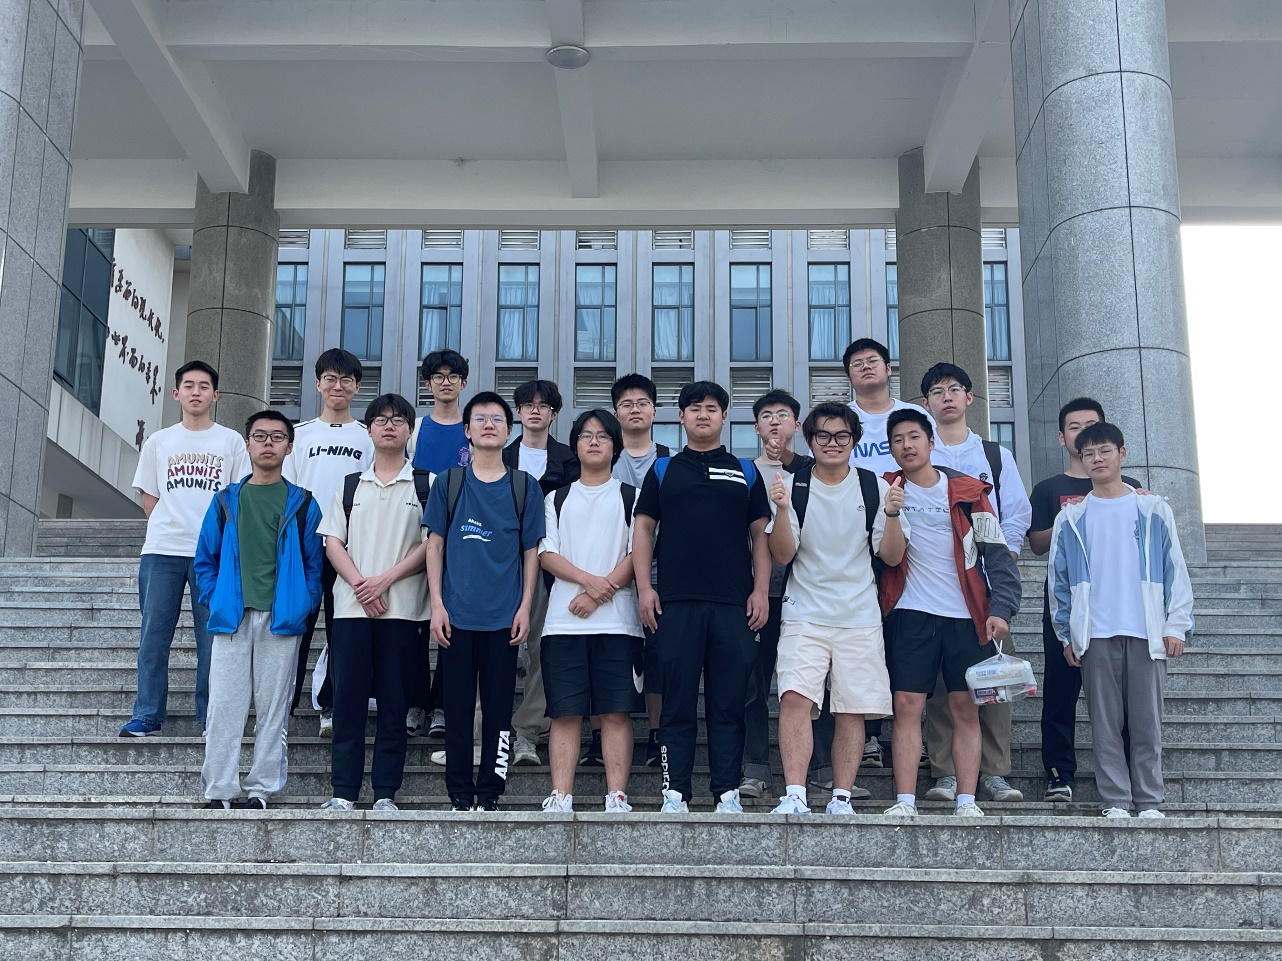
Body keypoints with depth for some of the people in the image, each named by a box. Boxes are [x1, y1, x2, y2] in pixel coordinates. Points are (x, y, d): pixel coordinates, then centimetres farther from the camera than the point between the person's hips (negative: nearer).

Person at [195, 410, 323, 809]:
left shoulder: (302, 504, 8)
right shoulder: (226, 500, 11)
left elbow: (314, 563, 6)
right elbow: (205, 559, 13)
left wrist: (303, 606, -4)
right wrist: (215, 600, 1)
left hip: (281, 620, -1)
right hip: (232, 618, 1)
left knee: (273, 708, 3)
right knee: (224, 706, -2)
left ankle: (262, 789, 10)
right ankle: (219, 791, 4)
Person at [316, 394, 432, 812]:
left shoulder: (426, 485, 6)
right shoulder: (350, 485, 15)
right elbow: (333, 541, 8)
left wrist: (385, 579, -12)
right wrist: (359, 583, -8)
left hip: (403, 608, -2)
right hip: (351, 606, 2)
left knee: (394, 702, 1)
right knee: (348, 699, 1)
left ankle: (385, 793, 6)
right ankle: (343, 791, 7)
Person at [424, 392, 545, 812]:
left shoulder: (524, 487, 6)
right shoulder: (449, 482, 6)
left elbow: (531, 551, 7)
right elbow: (435, 545, 6)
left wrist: (525, 607, -2)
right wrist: (436, 604, -2)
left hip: (503, 617, 0)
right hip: (456, 615, 0)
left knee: (498, 709, 3)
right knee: (457, 707, 4)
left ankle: (489, 795, 11)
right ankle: (459, 796, 12)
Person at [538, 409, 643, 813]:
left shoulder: (631, 496, 12)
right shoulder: (558, 498, 18)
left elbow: (638, 554, 1)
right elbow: (547, 554, 6)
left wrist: (600, 594, -11)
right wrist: (589, 580, -11)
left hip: (617, 619, -1)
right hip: (564, 621, 1)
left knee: (616, 711, -3)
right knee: (565, 713, -2)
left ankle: (616, 798, -1)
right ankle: (560, 798, -1)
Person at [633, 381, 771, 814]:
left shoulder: (745, 471, 14)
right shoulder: (663, 470, 13)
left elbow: (761, 533, 11)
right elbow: (643, 527, 10)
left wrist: (761, 590, 1)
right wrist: (644, 587, -1)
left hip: (735, 603, 0)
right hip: (676, 601, 0)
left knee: (729, 703, 1)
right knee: (677, 701, 0)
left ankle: (728, 793, 7)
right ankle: (675, 792, 5)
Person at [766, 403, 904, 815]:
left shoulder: (875, 487, 5)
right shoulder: (793, 486, 2)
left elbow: (891, 557, 3)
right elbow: (782, 555, -3)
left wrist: (892, 514, -14)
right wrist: (781, 509, -19)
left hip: (860, 617, 1)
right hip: (804, 615, -1)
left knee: (852, 710, 1)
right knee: (795, 699, -17)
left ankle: (841, 798, 9)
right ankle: (794, 794, -17)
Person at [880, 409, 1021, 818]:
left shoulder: (968, 492, 7)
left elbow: (997, 554, 4)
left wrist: (1001, 608, -6)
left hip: (967, 615, 0)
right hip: (910, 614, 0)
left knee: (966, 709, 0)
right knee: (907, 706, -5)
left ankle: (967, 800, 3)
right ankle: (905, 800, -4)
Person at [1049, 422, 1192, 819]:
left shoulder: (1153, 510, 8)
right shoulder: (1071, 518, 9)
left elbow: (1174, 570, 5)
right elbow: (1058, 579, 10)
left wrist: (1176, 625, -2)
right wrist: (1066, 634, 5)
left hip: (1146, 633, -1)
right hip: (1096, 635, 1)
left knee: (1147, 722, 1)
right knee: (1105, 724, 1)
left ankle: (1150, 802, 8)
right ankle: (1116, 802, 6)